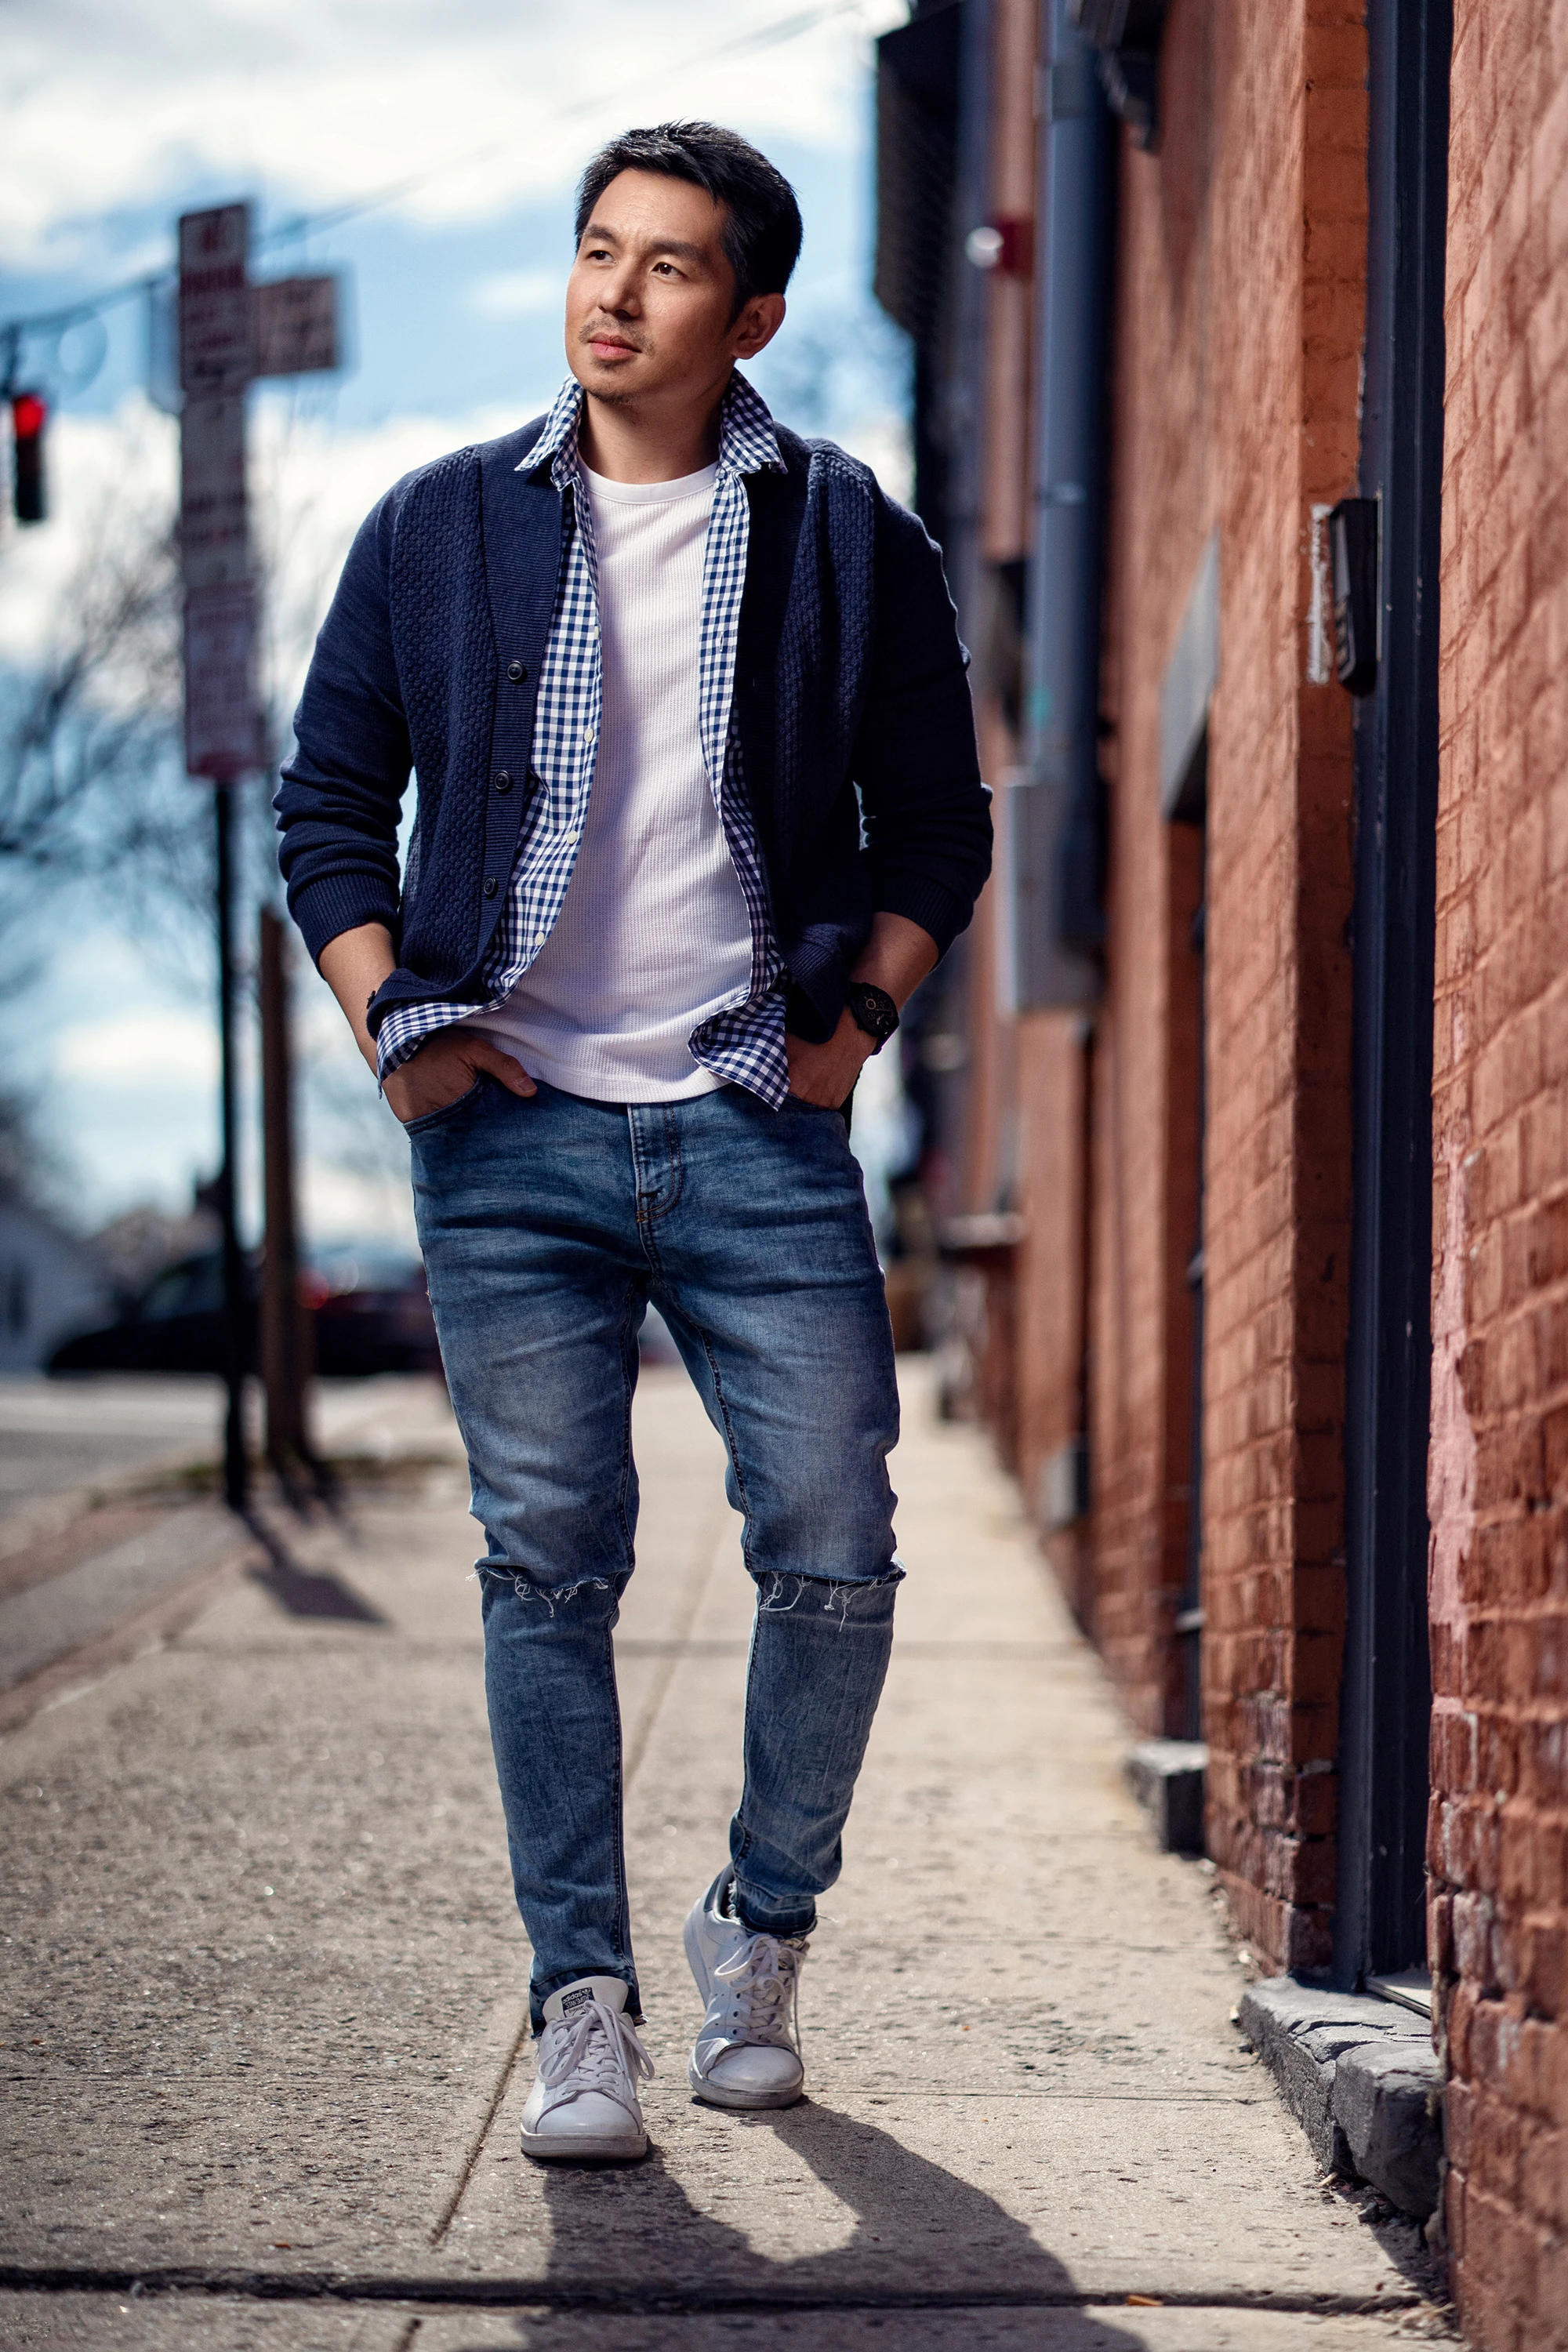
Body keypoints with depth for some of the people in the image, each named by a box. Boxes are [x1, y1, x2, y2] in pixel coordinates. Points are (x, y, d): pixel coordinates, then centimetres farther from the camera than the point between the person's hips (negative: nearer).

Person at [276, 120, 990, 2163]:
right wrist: (397, 1026, 0)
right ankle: (584, 2005, 6)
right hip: (515, 1131, 0)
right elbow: (330, 800, 11)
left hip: (760, 1129, 0)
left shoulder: (848, 541, 6)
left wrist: (861, 1013, 1)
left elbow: (936, 821, 13)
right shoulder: (440, 529, 7)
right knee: (549, 1565, -2)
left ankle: (762, 1935, 20)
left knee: (834, 1551, -3)